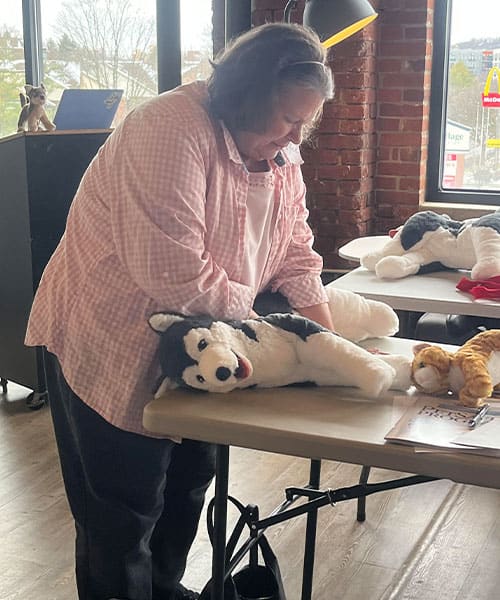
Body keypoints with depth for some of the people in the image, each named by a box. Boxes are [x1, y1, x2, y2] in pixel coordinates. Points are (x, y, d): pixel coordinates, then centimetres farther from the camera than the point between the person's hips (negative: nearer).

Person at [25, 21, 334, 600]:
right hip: (111, 346, -8)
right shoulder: (172, 131, -28)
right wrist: (250, 315, -20)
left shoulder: (281, 155, 1)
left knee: (188, 482, 21)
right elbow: (174, 274, -34)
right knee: (125, 512, 5)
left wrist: (316, 315, -9)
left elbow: (294, 246, 7)